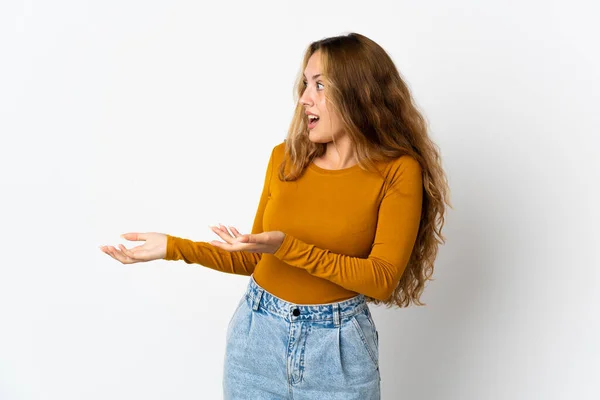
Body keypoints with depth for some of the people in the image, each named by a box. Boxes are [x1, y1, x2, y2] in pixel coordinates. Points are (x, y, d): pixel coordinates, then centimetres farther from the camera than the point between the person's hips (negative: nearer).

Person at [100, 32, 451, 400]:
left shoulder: (397, 171, -11)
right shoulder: (285, 157, 0)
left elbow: (383, 279, -17)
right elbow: (256, 257, 6)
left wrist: (288, 247, -26)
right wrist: (174, 247, -5)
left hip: (338, 343, -3)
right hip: (257, 334, 3)